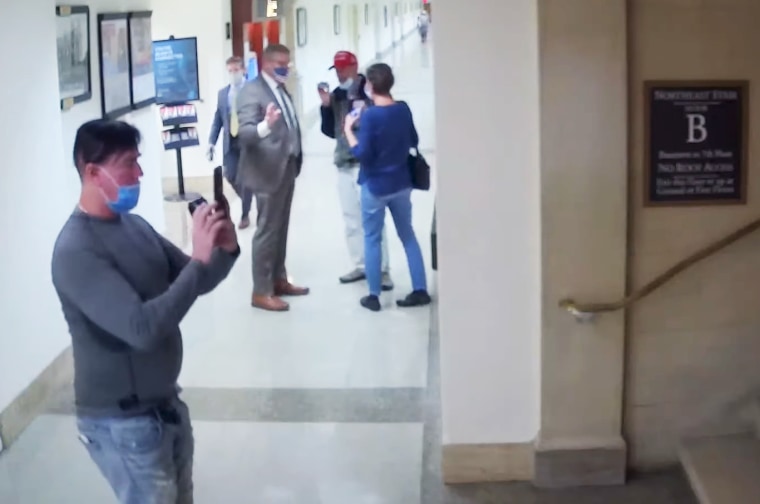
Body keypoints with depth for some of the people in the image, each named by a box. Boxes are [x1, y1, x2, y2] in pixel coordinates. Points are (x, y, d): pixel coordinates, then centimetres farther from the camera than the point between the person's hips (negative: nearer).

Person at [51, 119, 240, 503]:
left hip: (166, 403, 8)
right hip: (122, 422, -8)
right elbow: (142, 329, -32)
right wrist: (200, 258, -31)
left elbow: (191, 283, 10)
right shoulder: (76, 251, -23)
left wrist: (225, 251, -11)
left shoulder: (134, 225, 3)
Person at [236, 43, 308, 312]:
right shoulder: (252, 90, -14)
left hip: (288, 168, 9)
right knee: (267, 231, -4)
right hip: (268, 170, -9)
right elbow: (245, 133, -24)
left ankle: (278, 280, 26)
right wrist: (265, 125, -43)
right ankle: (261, 292, 1)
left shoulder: (282, 89, 13)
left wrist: (296, 158, 11)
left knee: (280, 229, 16)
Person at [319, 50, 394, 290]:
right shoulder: (337, 95, 9)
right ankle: (360, 266, 21)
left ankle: (382, 270, -2)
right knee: (351, 220, 11)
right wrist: (326, 107, -2)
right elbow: (330, 131, 11)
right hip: (344, 165, 7)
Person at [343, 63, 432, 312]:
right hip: (401, 183, 5)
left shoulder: (370, 116, -18)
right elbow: (414, 142, 11)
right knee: (407, 235, 14)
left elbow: (362, 154, -19)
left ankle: (373, 296, 10)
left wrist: (348, 129, -9)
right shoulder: (403, 109, -1)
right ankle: (420, 290, 13)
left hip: (375, 186, -5)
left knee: (372, 239, 7)